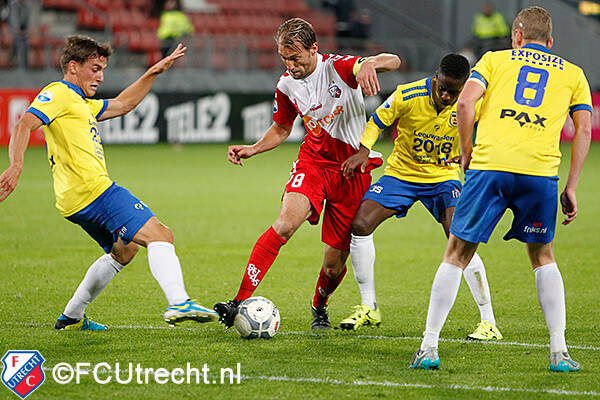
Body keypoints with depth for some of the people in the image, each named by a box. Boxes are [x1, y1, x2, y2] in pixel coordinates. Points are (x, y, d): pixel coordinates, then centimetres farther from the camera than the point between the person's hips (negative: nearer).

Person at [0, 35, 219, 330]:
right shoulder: (58, 94, -3)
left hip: (78, 201, 11)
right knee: (160, 236, -17)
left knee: (123, 250, 29)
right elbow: (25, 125, -18)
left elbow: (122, 104, 39)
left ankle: (72, 317, 29)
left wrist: (153, 73, 35)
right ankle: (179, 303, -35)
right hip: (93, 190, -11)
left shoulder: (81, 103, 27)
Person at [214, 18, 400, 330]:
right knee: (287, 220, -27)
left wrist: (370, 64, -48)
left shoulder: (338, 67, -15)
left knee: (335, 259, 1)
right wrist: (252, 149, 2)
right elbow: (281, 129, 19)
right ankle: (240, 303, -31)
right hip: (313, 161, 2)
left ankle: (319, 308, 35)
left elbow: (393, 61, -26)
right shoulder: (287, 85, 1)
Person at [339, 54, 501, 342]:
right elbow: (377, 122, -5)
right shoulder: (407, 96, -19)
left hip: (444, 177, -1)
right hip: (401, 174, 1)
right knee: (360, 224, -15)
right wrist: (363, 151, -20)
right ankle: (368, 308, 2)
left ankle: (489, 322, -14)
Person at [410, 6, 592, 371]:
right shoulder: (573, 74, 21)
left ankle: (429, 347, 5)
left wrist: (467, 155, 12)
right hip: (541, 170, 1)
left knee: (457, 255, 9)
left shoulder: (496, 59, 18)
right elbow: (584, 128, 12)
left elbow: (466, 102, 2)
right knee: (543, 256, 20)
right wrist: (571, 187, 13)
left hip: (490, 166, -1)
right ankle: (559, 351, 12)